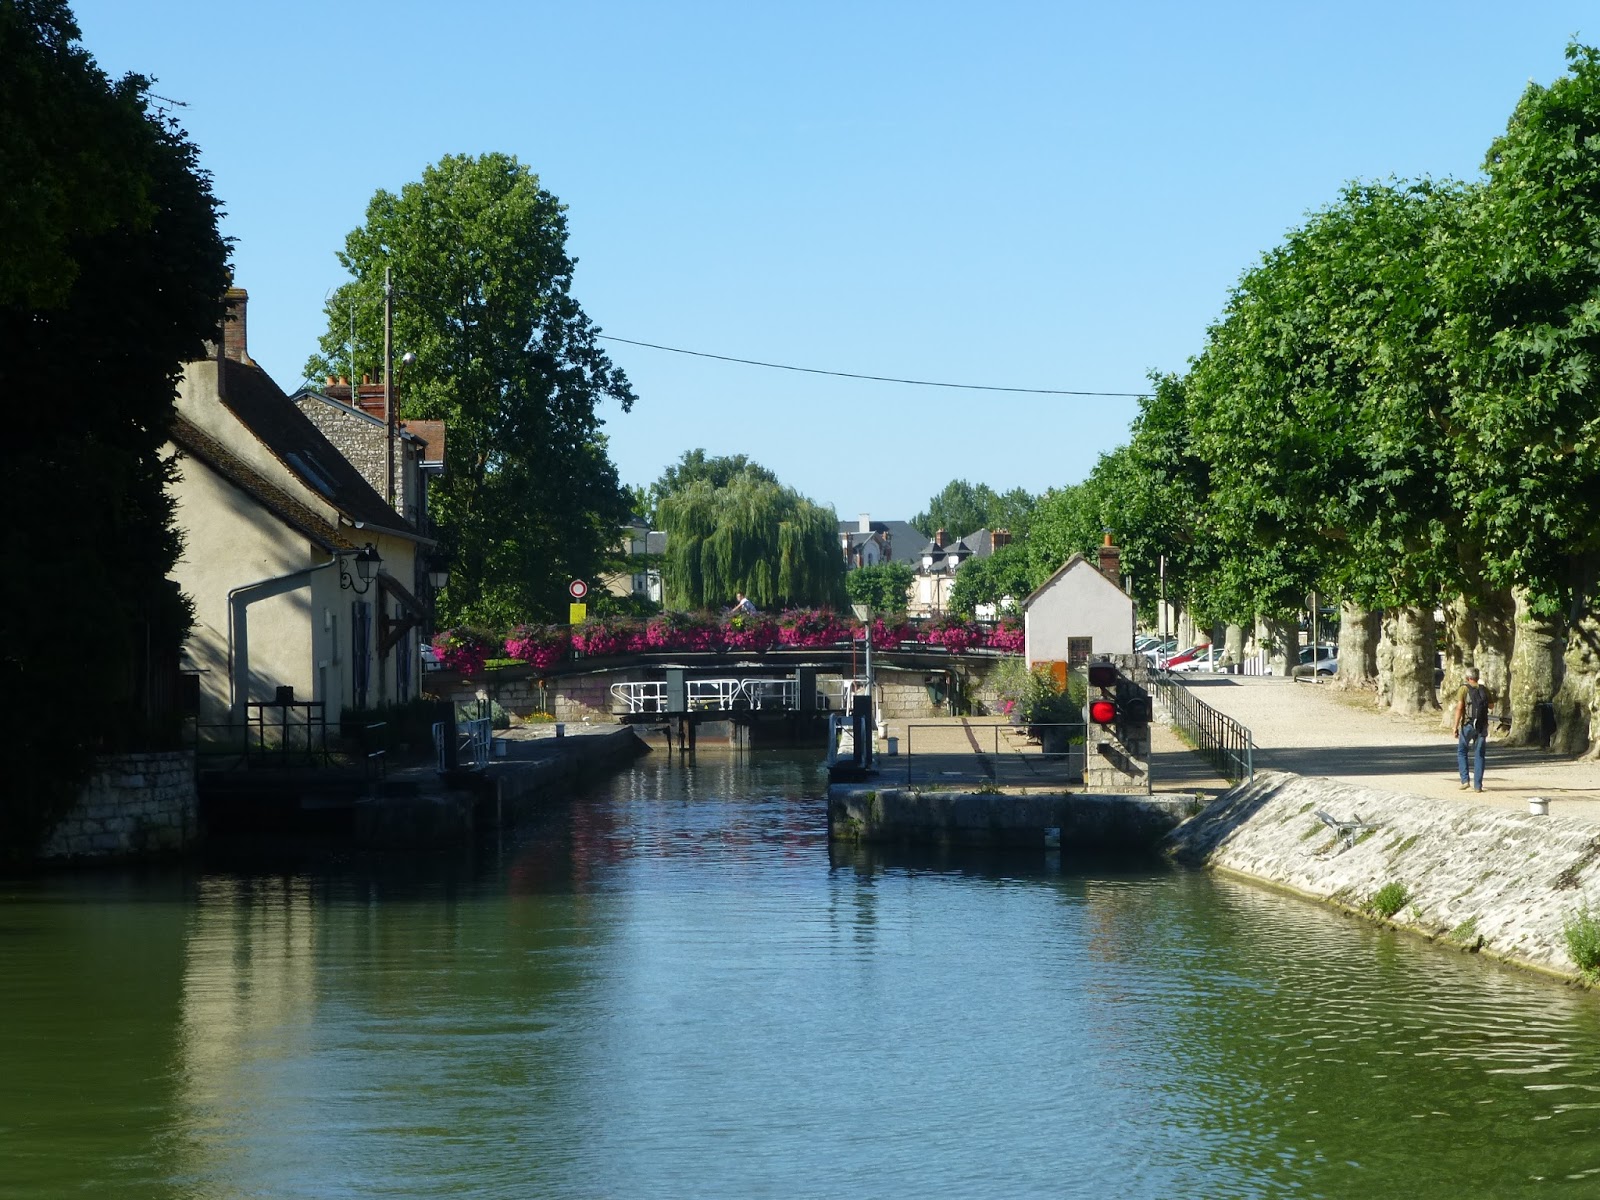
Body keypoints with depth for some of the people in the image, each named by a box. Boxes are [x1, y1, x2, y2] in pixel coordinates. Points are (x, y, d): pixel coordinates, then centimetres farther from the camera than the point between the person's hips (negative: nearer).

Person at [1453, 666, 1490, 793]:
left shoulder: (1464, 689, -6)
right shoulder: (1484, 690, 5)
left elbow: (1459, 708, -13)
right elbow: (1491, 706, 21)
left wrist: (1456, 726, -10)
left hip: (1467, 725, -3)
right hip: (1482, 726, 3)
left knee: (1461, 751, 14)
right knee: (1479, 755, 7)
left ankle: (1465, 780, 0)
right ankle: (1478, 785, 3)